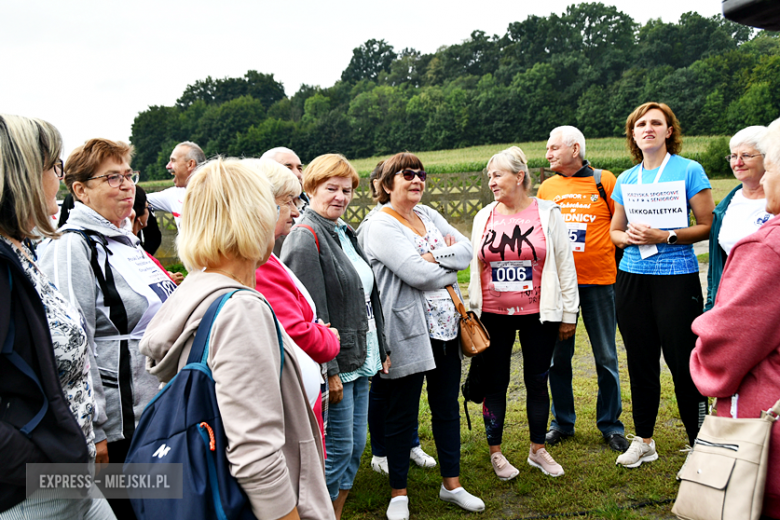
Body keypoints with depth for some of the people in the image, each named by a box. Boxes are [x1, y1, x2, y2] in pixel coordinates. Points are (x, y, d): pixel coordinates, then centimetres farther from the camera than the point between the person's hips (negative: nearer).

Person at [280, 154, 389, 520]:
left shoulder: (345, 233, 14)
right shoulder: (305, 238, -14)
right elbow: (311, 314, -20)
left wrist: (381, 349, 18)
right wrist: (329, 370, -21)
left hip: (360, 361, 9)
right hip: (333, 365, -9)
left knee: (355, 446, 15)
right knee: (338, 448, 0)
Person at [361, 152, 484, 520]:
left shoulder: (428, 215, 11)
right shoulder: (381, 226, -12)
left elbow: (466, 250, 1)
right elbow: (417, 274, -22)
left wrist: (435, 257, -15)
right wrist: (451, 262, -6)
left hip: (446, 327, 7)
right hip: (409, 333, -7)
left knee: (447, 407, 16)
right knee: (403, 414, 6)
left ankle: (451, 483, 32)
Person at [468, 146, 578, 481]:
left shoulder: (547, 213, -1)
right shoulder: (484, 217, 6)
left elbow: (565, 265, 1)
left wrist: (568, 313, 0)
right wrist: (472, 311, 10)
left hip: (538, 315, -1)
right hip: (493, 316, 2)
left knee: (537, 382, 9)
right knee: (495, 383, 7)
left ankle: (538, 450, 27)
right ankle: (496, 452, 22)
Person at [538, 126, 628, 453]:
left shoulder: (604, 181, 0)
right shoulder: (547, 188, 10)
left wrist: (619, 267, -1)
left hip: (598, 281, -3)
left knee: (606, 357, 5)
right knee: (558, 356, 7)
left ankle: (610, 425, 19)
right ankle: (562, 423, 21)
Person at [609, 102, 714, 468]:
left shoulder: (689, 170, -1)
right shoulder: (626, 179, 11)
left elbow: (707, 227, -5)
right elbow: (614, 231, 18)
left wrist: (664, 236, -17)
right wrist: (629, 236, -4)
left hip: (677, 276, -4)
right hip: (632, 277, 4)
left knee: (682, 361, -4)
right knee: (640, 360, 10)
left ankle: (700, 444, 12)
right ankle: (643, 440, 23)